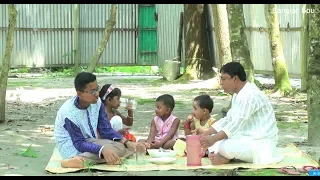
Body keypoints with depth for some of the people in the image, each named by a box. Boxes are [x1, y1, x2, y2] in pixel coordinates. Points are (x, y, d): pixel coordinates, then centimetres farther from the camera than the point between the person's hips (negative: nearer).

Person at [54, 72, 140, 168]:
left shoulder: (97, 102, -5)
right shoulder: (69, 113, -25)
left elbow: (106, 130, -2)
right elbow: (79, 144, -24)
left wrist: (126, 142, -18)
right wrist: (102, 149, -40)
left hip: (90, 142, 8)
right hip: (74, 148, -8)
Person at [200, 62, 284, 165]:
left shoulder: (250, 95, -20)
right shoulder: (238, 95, 13)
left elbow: (236, 124, -26)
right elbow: (228, 120, 15)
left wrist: (213, 139, -28)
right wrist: (206, 134, 4)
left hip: (261, 142, -11)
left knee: (225, 147, -32)